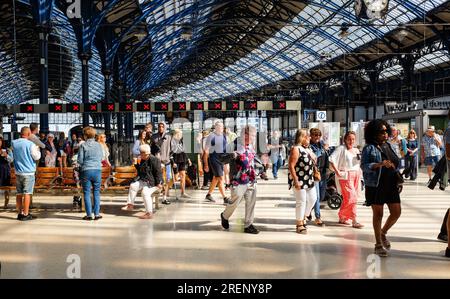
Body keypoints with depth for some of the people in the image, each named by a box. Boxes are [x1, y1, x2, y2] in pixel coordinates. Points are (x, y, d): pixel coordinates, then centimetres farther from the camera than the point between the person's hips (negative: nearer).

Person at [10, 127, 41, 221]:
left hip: (18, 172, 5)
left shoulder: (13, 143, 4)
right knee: (27, 193, -3)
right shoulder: (30, 144, -12)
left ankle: (20, 213, 15)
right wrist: (37, 149, 10)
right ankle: (25, 214, -2)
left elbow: (11, 157, 15)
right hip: (28, 172, -5)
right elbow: (37, 157, -6)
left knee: (19, 193, 10)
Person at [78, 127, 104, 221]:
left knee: (87, 193, 6)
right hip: (97, 170, 2)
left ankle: (89, 214, 6)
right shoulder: (98, 145, 2)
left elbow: (80, 160, -4)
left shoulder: (83, 145, -6)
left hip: (86, 170, -2)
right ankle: (96, 214, 10)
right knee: (96, 192, 10)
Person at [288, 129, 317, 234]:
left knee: (312, 199, 13)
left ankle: (302, 218, 30)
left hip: (309, 180, 9)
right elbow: (291, 166, -18)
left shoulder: (307, 149, 14)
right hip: (299, 180, -9)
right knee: (301, 202, -3)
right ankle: (299, 225, 9)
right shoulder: (296, 149, -12)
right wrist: (296, 181, -22)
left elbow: (314, 161, 25)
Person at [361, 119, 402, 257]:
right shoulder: (369, 148, -6)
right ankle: (378, 245, 16)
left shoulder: (388, 146, 12)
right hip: (375, 185, -6)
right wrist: (379, 164, -29)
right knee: (378, 214, 3)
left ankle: (383, 233, 32)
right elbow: (364, 166, -14)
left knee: (396, 212, 4)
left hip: (391, 185, 6)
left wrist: (399, 180, 15)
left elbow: (396, 163, 21)